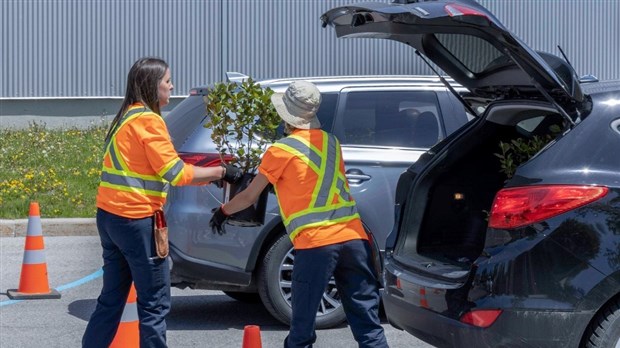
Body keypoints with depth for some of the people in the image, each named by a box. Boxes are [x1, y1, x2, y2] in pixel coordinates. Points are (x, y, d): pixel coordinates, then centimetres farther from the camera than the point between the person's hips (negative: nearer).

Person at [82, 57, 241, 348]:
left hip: (109, 215, 9)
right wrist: (221, 172, -5)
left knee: (112, 299, 14)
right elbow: (176, 173, -15)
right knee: (155, 303, -2)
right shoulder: (148, 120, -12)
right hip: (136, 221, -9)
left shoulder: (127, 117, 16)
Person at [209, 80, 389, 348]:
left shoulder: (281, 151, 1)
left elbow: (249, 198, 10)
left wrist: (222, 211, 30)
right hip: (353, 236, 5)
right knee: (368, 325, 2)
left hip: (315, 243, -5)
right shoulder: (331, 143, 18)